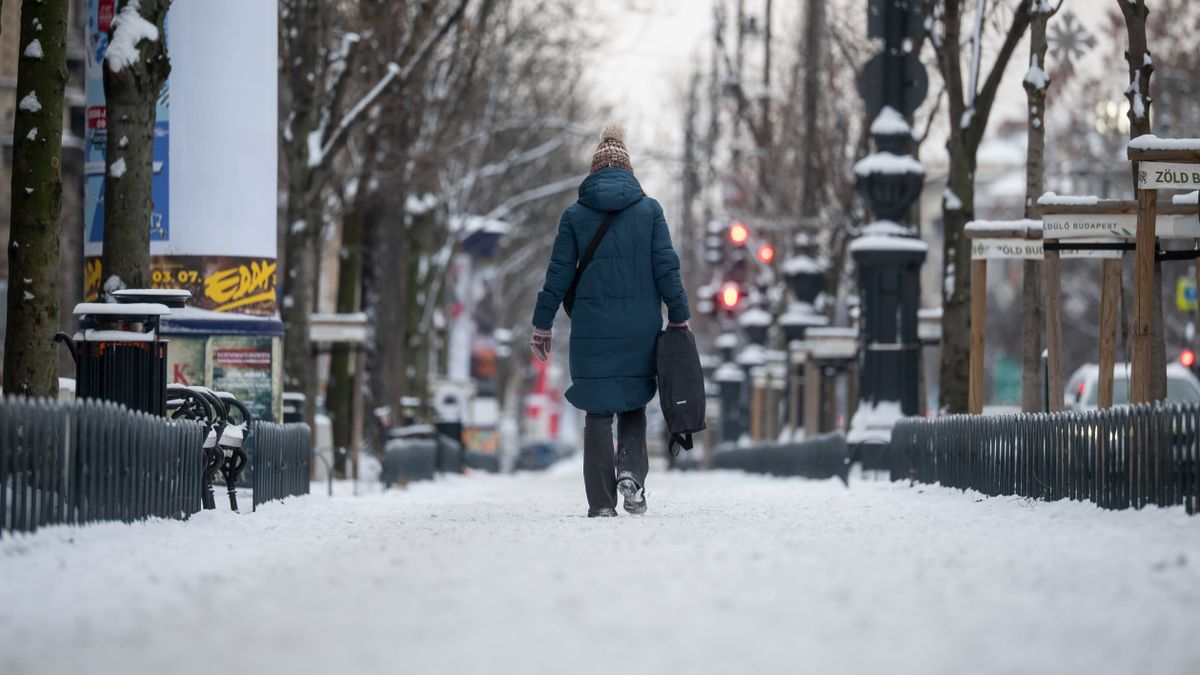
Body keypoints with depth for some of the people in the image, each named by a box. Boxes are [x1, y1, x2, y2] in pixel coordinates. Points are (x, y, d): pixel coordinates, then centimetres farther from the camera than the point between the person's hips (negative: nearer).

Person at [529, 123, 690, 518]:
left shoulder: (575, 215, 2)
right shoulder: (649, 210, 2)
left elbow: (558, 274, 2)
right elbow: (666, 268, -1)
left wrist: (542, 325, 7)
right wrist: (679, 318, 6)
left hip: (592, 327, 0)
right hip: (641, 327, 1)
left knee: (598, 411, 4)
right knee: (633, 404, 16)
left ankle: (602, 502, -1)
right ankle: (631, 470, -9)